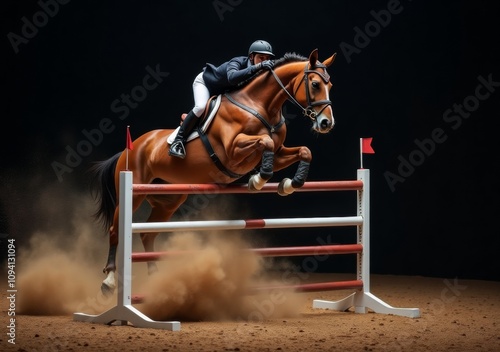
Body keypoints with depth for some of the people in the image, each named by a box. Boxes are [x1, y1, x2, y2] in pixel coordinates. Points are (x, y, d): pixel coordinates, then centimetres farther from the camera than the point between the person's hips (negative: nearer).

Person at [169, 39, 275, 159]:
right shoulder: (237, 62, -38)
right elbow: (232, 77, -62)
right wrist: (257, 67, -69)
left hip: (222, 92, 7)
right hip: (204, 81, -7)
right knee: (201, 107, -31)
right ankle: (178, 141, -21)